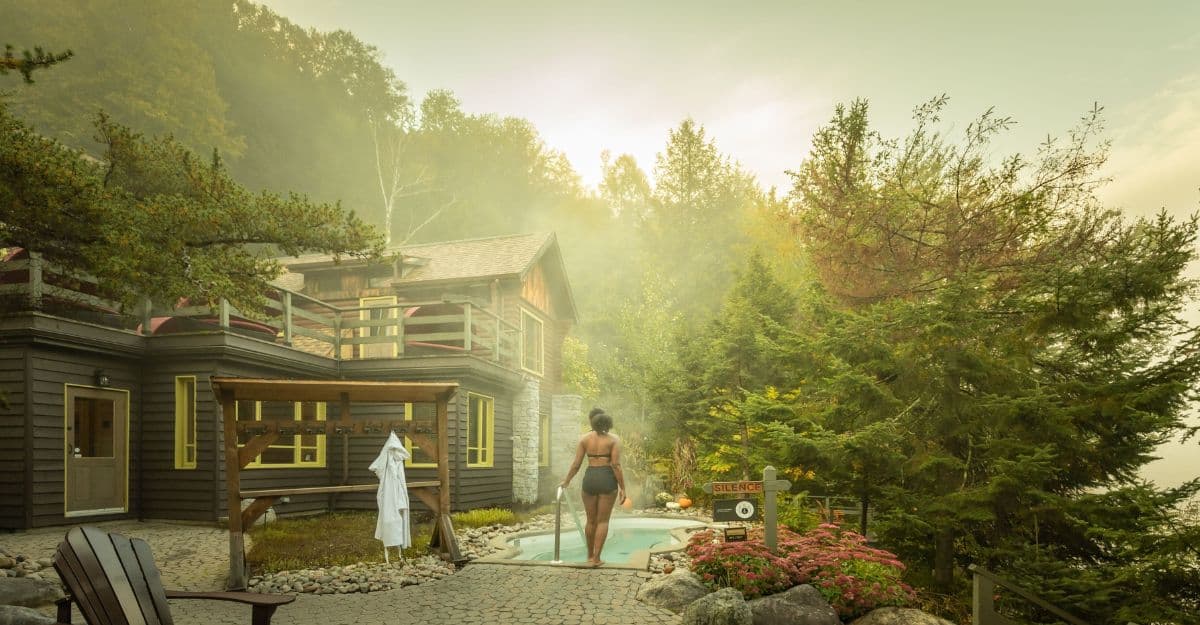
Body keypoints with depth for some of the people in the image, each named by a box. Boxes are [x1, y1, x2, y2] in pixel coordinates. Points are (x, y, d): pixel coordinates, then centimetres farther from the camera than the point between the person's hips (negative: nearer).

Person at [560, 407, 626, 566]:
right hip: (607, 480, -2)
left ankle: (590, 555, 27)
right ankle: (596, 558, 0)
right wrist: (622, 488, -6)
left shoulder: (584, 438, 2)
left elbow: (576, 464, 1)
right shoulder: (614, 439, -4)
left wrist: (566, 481, 16)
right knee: (603, 521, 5)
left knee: (591, 520, 16)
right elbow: (616, 465, -11)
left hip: (589, 479, 2)